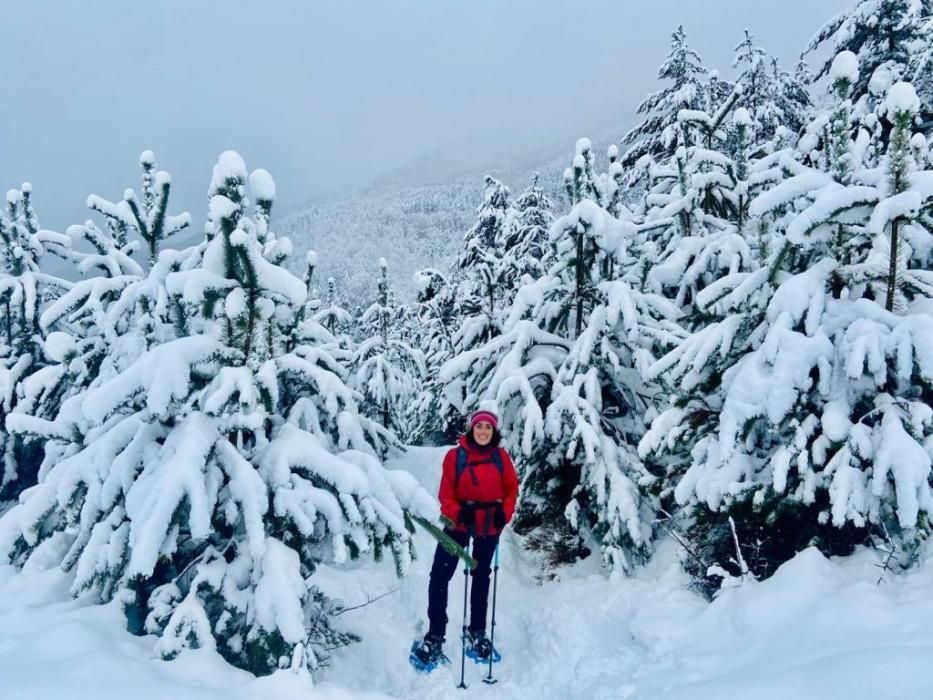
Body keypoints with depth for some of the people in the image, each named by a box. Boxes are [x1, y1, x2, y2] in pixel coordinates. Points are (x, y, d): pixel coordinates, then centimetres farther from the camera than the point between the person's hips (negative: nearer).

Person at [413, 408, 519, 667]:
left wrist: (504, 513, -14)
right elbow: (446, 493, -8)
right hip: (458, 524, -2)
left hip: (489, 527, 2)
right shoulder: (455, 456, -11)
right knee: (439, 577, -6)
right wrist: (458, 513, -24)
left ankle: (477, 633, 34)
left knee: (481, 576, 18)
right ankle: (435, 637, 7)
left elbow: (511, 488, 1)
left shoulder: (501, 456, -6)